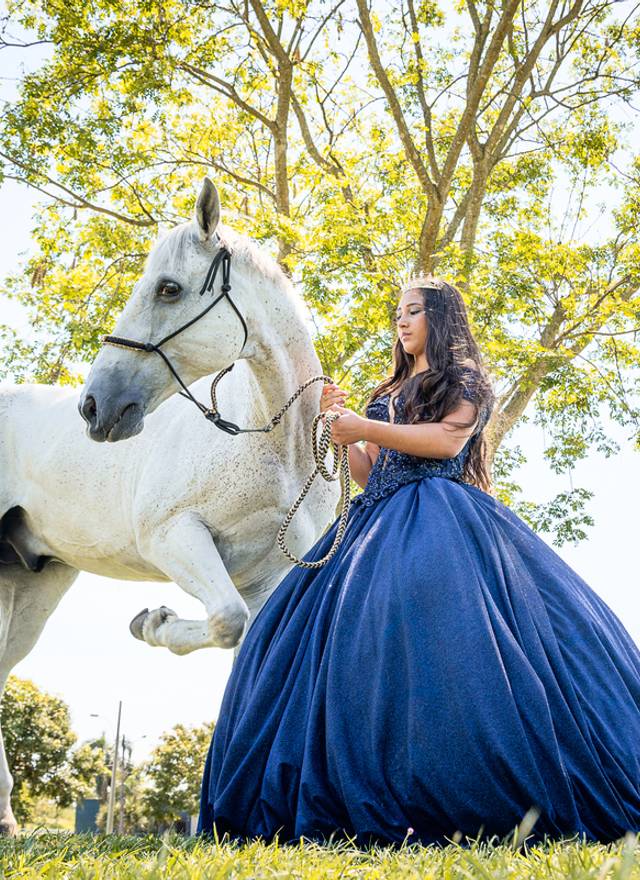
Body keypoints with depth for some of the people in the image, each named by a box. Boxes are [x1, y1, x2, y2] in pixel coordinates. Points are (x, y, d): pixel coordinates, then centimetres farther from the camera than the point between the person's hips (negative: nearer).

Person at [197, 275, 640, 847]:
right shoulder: (390, 393, 28)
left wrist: (366, 427, -10)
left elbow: (448, 439, -11)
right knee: (360, 645, -8)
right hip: (384, 521, 7)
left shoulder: (464, 377, 9)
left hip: (440, 522, -7)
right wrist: (340, 427, 9)